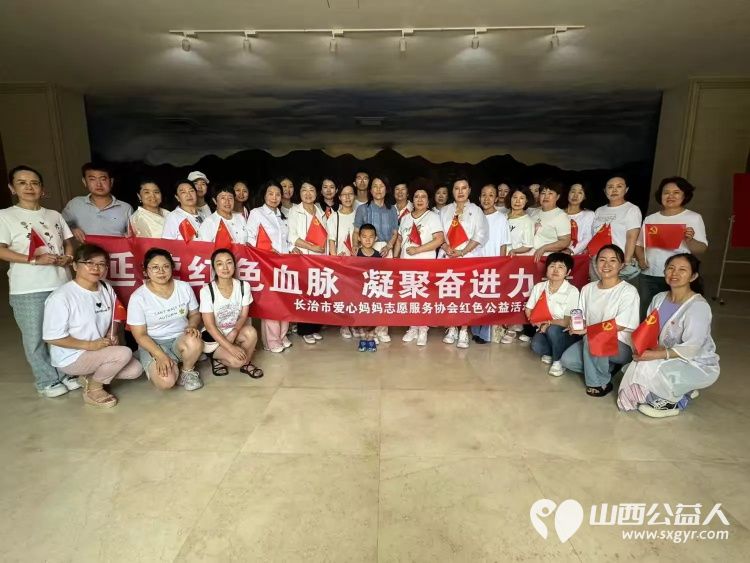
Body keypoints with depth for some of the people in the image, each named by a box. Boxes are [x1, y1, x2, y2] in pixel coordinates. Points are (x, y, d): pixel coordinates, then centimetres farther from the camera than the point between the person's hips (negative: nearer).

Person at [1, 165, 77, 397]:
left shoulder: (54, 215, 11)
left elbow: (68, 242, 16)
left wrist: (68, 257, -5)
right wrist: (35, 259, -18)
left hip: (61, 284, 4)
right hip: (27, 289, -3)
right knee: (34, 337, 4)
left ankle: (66, 374, 26)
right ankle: (47, 381, 17)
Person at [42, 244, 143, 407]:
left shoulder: (106, 288, -1)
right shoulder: (61, 297, -22)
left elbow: (114, 317, 14)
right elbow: (52, 337, -20)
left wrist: (112, 334, -5)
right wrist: (89, 345, -23)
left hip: (100, 350, 7)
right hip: (71, 357, -7)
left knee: (135, 369, -6)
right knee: (124, 353, -26)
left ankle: (90, 377, 13)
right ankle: (93, 391, -3)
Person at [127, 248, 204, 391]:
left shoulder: (184, 287, -4)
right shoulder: (138, 297, -13)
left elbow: (195, 314, 9)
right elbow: (140, 335, -11)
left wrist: (192, 326, -16)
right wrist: (161, 356, -24)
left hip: (181, 338, 2)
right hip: (153, 344, -2)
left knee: (194, 342, -36)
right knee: (166, 381, -29)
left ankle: (187, 371, -4)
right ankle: (173, 367, 8)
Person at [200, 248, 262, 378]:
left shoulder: (243, 286, -9)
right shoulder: (207, 290, -19)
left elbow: (244, 316, -5)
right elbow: (210, 326, -18)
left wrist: (234, 332, -25)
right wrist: (230, 347, -26)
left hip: (235, 332, 3)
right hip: (213, 337, -3)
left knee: (251, 332, -30)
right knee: (237, 361, -26)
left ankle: (246, 363, -4)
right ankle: (217, 358, 6)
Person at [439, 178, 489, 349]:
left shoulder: (476, 210, 8)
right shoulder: (445, 210, 16)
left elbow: (480, 235, -3)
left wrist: (463, 251, -13)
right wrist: (446, 248, -10)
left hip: (468, 257, -2)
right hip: (447, 257, 3)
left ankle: (463, 331, -1)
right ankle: (451, 328, 12)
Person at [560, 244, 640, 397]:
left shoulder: (628, 291, -12)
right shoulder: (588, 288, 4)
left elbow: (618, 325, -18)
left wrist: (586, 330, -22)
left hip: (622, 346, -5)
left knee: (592, 337, -34)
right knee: (567, 359, -18)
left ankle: (601, 382, -13)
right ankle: (606, 367, 7)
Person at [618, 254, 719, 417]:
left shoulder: (698, 306, -20)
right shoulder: (659, 299, 0)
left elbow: (691, 348, -26)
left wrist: (657, 355, -34)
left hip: (699, 365, -7)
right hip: (669, 359, 7)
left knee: (649, 368, -30)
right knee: (639, 364, -15)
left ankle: (672, 401, -2)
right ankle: (681, 390, 6)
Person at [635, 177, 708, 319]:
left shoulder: (694, 217, 3)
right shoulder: (650, 219, 12)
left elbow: (701, 249, -2)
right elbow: (639, 244, 17)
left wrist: (690, 240, -21)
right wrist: (640, 259, -2)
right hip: (648, 276, 3)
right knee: (646, 317, 8)